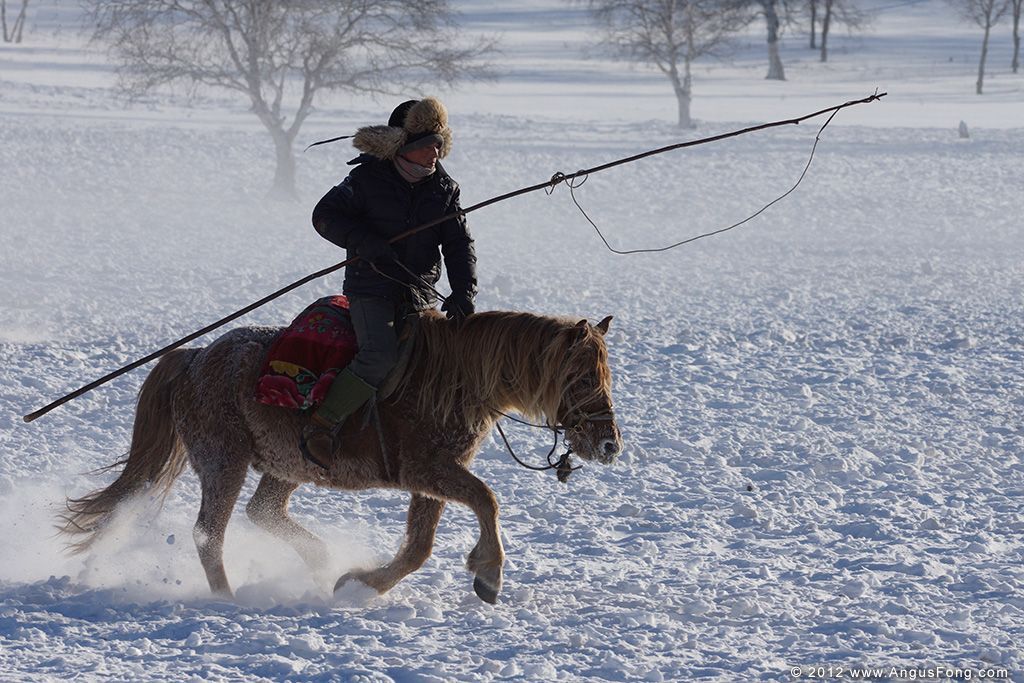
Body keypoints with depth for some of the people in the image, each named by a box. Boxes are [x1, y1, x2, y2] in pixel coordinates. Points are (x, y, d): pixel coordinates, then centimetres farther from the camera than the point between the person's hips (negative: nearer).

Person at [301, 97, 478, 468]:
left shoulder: (444, 188, 8)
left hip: (421, 297, 6)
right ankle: (320, 427, -19)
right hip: (371, 288, -6)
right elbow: (325, 215, -4)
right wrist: (364, 241, -21)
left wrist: (463, 292, -10)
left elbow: (459, 244, 7)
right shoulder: (368, 179, -5)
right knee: (381, 357, -26)